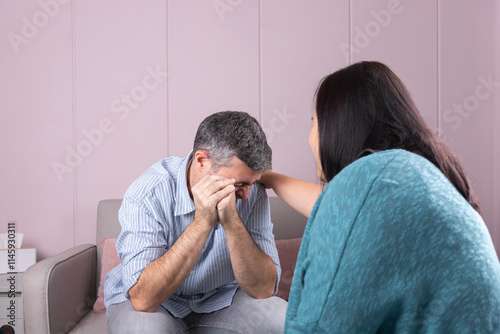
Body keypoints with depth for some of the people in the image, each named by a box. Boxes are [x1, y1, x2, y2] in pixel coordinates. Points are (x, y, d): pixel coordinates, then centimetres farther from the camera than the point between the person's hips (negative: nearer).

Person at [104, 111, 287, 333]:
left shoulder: (252, 193, -15)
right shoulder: (146, 195, -26)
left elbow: (264, 289, -19)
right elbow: (143, 299, -32)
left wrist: (232, 222, -35)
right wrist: (202, 223, -39)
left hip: (219, 298, 3)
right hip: (157, 304, -2)